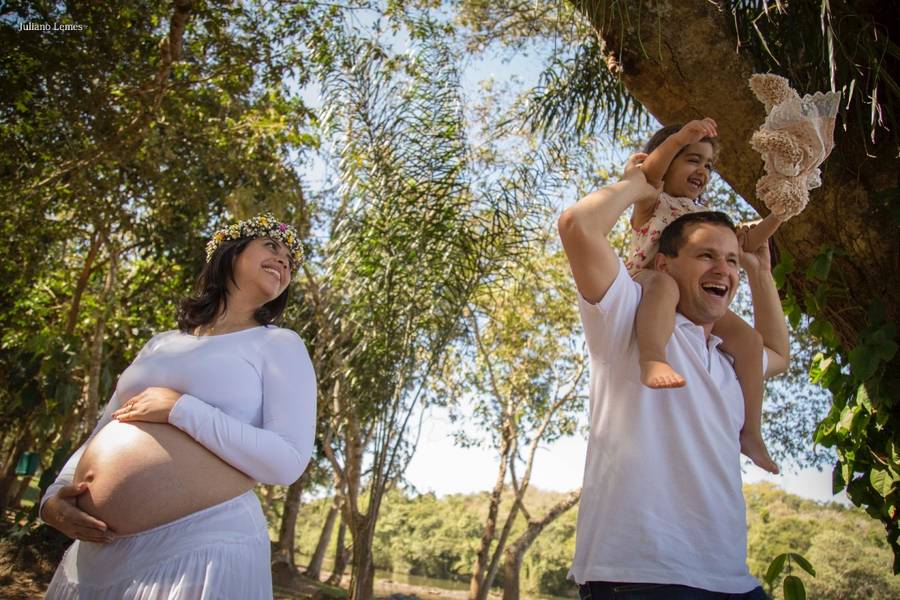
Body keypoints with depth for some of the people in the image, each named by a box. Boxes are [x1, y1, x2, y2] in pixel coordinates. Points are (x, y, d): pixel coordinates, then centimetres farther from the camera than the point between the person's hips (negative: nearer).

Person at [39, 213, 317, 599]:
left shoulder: (279, 344, -1)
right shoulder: (161, 344, 16)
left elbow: (288, 462, -11)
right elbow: (104, 433, 20)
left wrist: (182, 410, -13)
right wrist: (54, 495, 1)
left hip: (201, 547, -5)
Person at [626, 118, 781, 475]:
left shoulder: (704, 215, 28)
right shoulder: (652, 201, 7)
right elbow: (649, 171, -16)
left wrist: (775, 217, 18)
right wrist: (679, 137, -33)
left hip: (692, 302, 7)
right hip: (646, 282, -7)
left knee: (748, 338, -7)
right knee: (663, 284, -42)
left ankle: (750, 431, -3)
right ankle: (653, 360, -68)